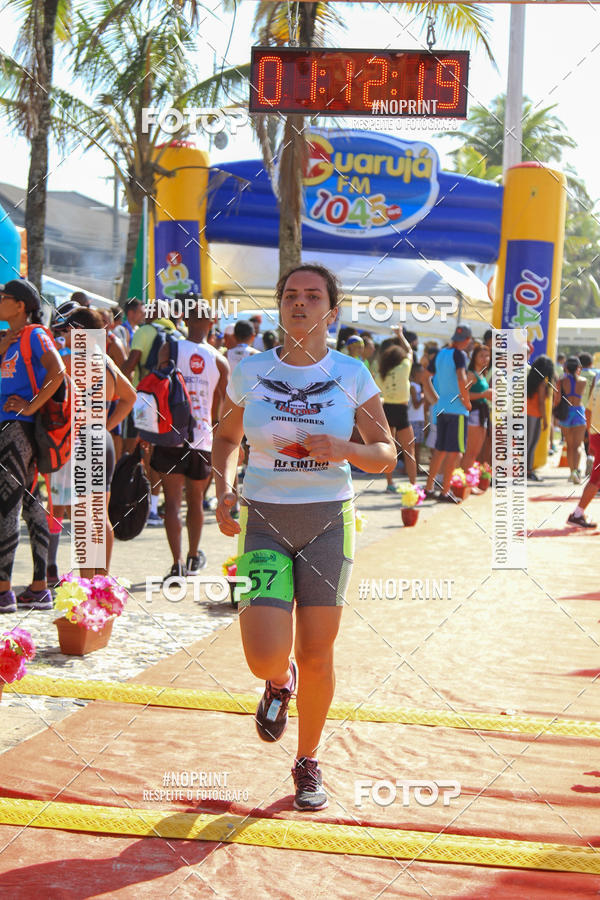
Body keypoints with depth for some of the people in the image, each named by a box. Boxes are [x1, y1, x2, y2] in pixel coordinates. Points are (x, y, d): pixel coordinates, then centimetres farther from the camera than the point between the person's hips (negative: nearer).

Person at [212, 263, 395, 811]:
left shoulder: (351, 375, -1)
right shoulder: (250, 371, 1)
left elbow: (386, 455, 3)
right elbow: (226, 438, 15)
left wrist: (344, 450, -18)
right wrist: (224, 489, -3)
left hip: (329, 520, 0)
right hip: (264, 520, 0)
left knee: (316, 656, 4)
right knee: (265, 657, -12)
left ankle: (308, 764, 27)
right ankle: (281, 682, 28)